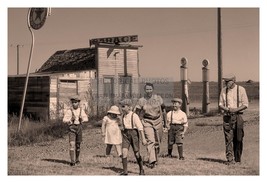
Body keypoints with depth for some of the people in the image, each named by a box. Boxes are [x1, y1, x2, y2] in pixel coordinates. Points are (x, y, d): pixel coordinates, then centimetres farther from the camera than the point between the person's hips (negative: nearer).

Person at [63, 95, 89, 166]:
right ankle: (72, 161, -16)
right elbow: (64, 120, -9)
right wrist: (69, 120, -28)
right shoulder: (69, 110, -5)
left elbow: (86, 118, 5)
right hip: (72, 128, -3)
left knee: (78, 145, 12)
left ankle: (77, 159, 30)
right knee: (72, 144, -14)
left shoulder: (81, 110, 5)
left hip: (79, 127, 3)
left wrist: (82, 119, -16)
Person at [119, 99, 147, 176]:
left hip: (134, 134, -4)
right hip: (126, 134, 5)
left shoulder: (134, 116, -10)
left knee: (137, 153, 5)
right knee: (124, 152, -11)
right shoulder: (123, 116, 8)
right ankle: (125, 171, -7)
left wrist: (143, 139, -15)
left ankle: (141, 169, 25)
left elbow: (140, 127, -12)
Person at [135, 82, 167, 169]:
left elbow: (163, 110, 10)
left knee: (157, 142, 10)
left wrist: (165, 122, 12)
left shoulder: (158, 98, 1)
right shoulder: (141, 101, -4)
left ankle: (155, 158, 31)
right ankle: (152, 161, -22)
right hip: (147, 122, -2)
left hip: (158, 121, 3)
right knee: (150, 141, -17)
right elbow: (137, 114, 0)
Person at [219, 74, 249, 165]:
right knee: (228, 138, -4)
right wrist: (227, 109, -10)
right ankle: (230, 159, -3)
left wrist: (236, 109, -16)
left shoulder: (241, 89, 0)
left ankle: (237, 159, 13)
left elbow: (245, 104, -1)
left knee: (238, 139, 2)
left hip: (238, 116, -2)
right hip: (227, 116, 2)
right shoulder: (223, 90, 8)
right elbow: (220, 104, 11)